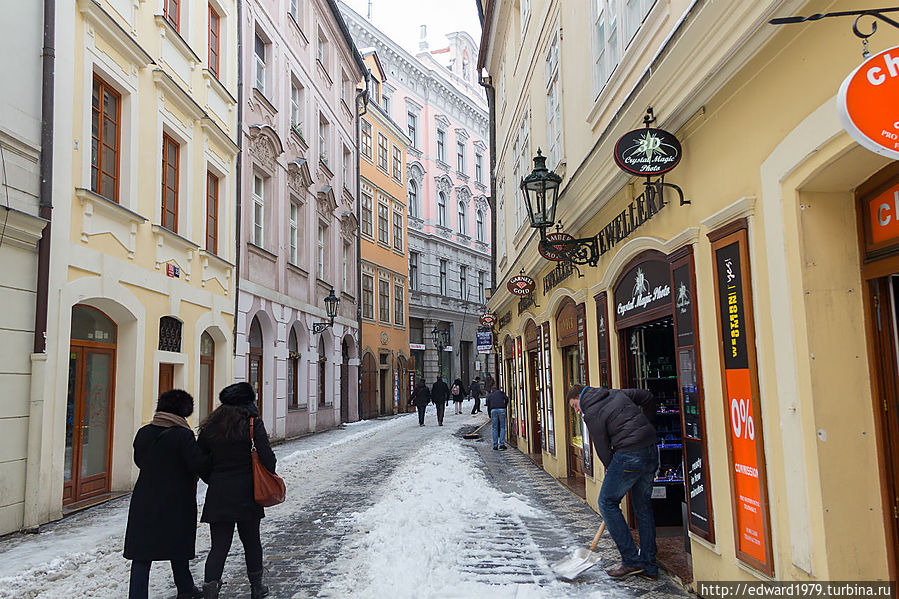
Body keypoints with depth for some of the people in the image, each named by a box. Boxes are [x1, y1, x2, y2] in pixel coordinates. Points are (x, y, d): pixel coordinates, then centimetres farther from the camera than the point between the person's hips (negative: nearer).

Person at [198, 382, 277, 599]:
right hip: (246, 492, -3)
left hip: (218, 494, 3)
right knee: (251, 541, 13)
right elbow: (267, 457, -12)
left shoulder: (210, 426, 5)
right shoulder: (253, 423, -7)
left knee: (219, 546, 7)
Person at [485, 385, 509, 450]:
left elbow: (488, 406, 22)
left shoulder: (489, 395, 24)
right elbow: (506, 399, 5)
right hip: (502, 410, -1)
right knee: (502, 427, 5)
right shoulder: (501, 392, 21)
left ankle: (495, 445, 5)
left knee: (494, 428, 6)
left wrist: (490, 417, 29)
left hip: (493, 410, 1)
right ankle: (502, 444, -2)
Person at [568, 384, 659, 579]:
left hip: (629, 455, -8)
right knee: (643, 507, 16)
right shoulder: (616, 394, 16)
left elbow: (603, 450, -3)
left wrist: (612, 473, 11)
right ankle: (649, 566, 21)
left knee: (607, 502, 4)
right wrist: (645, 426, 27)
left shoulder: (592, 415, -5)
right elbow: (648, 397, 23)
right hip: (651, 452, 9)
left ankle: (631, 560, 3)